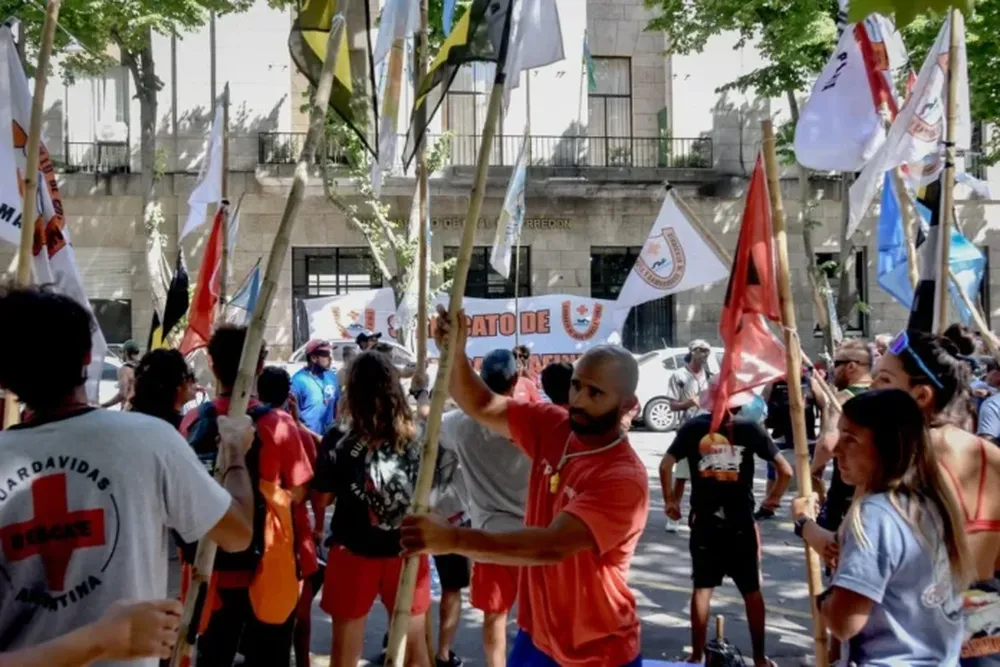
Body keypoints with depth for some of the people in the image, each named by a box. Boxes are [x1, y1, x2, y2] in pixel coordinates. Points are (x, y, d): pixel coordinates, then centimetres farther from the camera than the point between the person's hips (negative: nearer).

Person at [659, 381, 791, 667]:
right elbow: (786, 470, -5)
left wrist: (670, 501, 6)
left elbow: (665, 465, -7)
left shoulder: (693, 427, -2)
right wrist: (774, 498, 11)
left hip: (704, 521, 1)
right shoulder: (750, 428, -4)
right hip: (742, 522, 0)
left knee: (702, 588, 11)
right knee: (751, 591, 13)